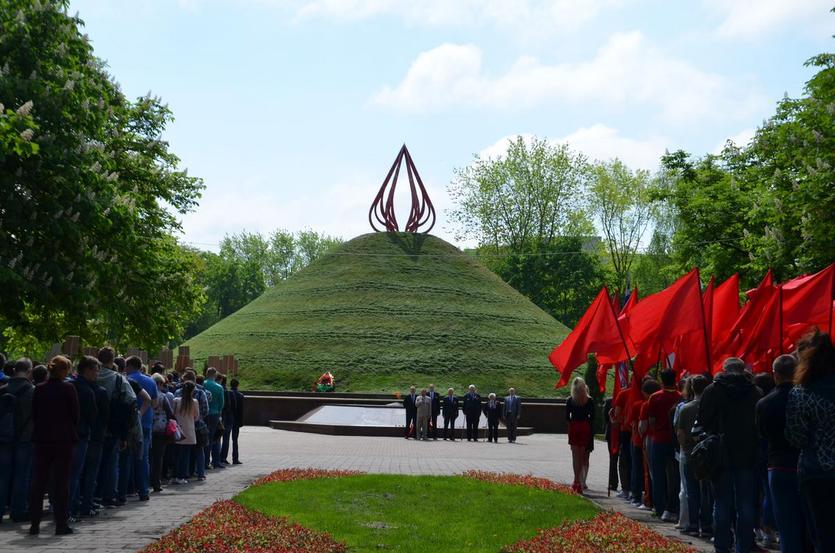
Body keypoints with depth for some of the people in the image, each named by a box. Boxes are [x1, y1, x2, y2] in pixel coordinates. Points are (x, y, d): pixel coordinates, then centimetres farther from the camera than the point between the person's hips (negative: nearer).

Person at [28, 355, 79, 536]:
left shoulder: (39, 389, 2)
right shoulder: (68, 388, -9)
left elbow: (34, 415, 7)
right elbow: (75, 414, -5)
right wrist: (73, 433, 10)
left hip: (42, 440, 4)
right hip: (63, 440, -3)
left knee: (38, 482, 9)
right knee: (61, 482, 1)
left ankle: (35, 524, 11)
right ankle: (61, 524, 3)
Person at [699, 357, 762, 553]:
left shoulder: (711, 391, -2)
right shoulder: (755, 392, 1)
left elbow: (703, 423, -2)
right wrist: (757, 453, 11)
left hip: (721, 456, -1)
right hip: (748, 456, 1)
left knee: (722, 505, 4)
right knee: (746, 506, 7)